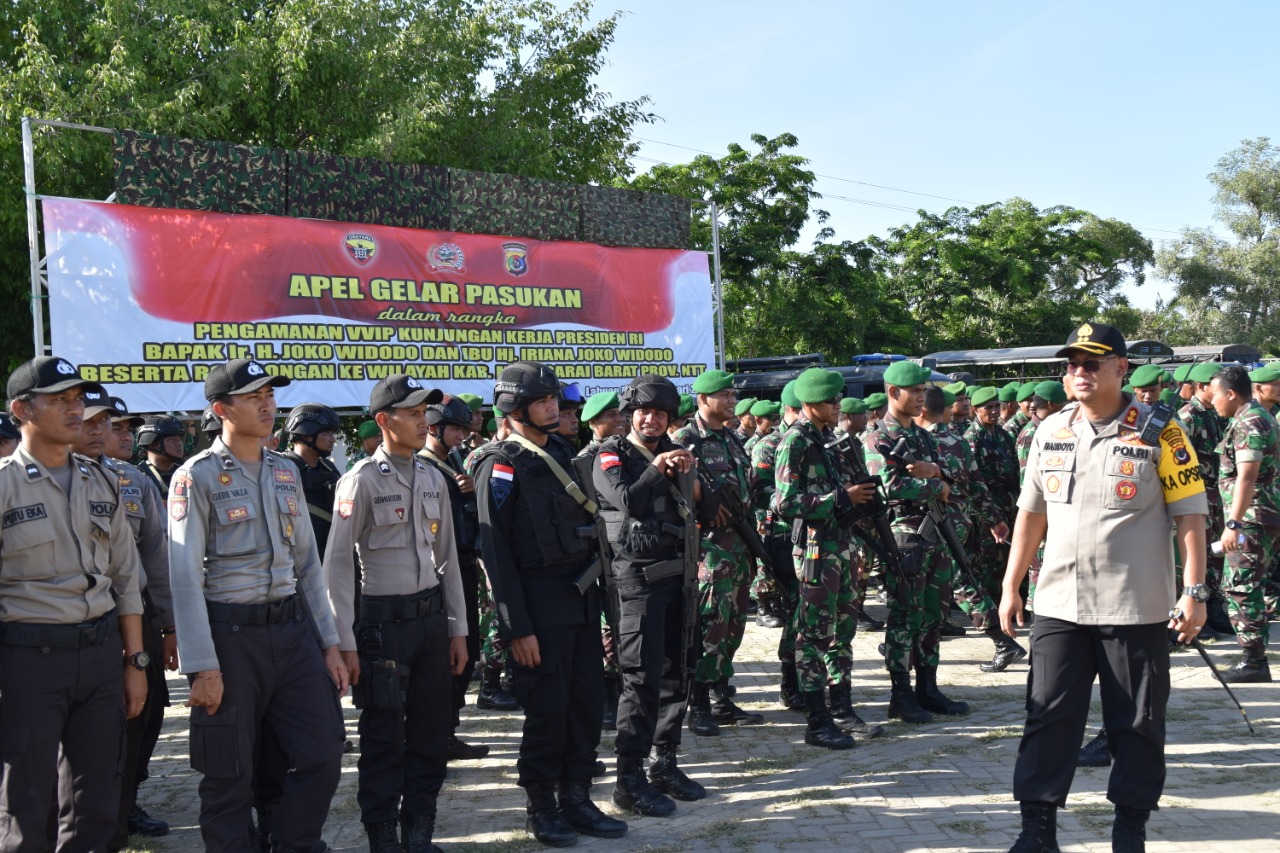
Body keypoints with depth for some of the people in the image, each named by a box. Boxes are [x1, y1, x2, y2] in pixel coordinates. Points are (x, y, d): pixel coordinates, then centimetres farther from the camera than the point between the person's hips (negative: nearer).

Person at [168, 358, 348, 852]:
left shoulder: (285, 472, 11)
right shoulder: (197, 477, -7)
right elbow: (185, 576, -11)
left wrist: (329, 643, 9)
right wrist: (202, 666, -15)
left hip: (293, 627, 5)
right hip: (231, 634, -5)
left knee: (323, 754, 4)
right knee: (229, 773, 6)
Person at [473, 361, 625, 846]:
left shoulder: (560, 451, 13)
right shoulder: (501, 465, -10)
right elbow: (496, 551, -14)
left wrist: (595, 594, 15)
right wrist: (517, 627, -16)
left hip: (581, 592, 7)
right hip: (540, 601, -7)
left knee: (588, 700, 10)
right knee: (547, 707, 0)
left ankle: (576, 798, 23)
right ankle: (541, 806, 17)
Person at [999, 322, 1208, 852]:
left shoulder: (1158, 431, -5)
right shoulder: (1051, 431, 7)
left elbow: (1190, 515, -5)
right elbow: (1031, 513, 13)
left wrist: (1194, 592, -11)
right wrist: (1010, 587, 12)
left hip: (1137, 608, -3)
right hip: (1058, 605, 4)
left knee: (1137, 723, 7)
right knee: (1048, 717, 4)